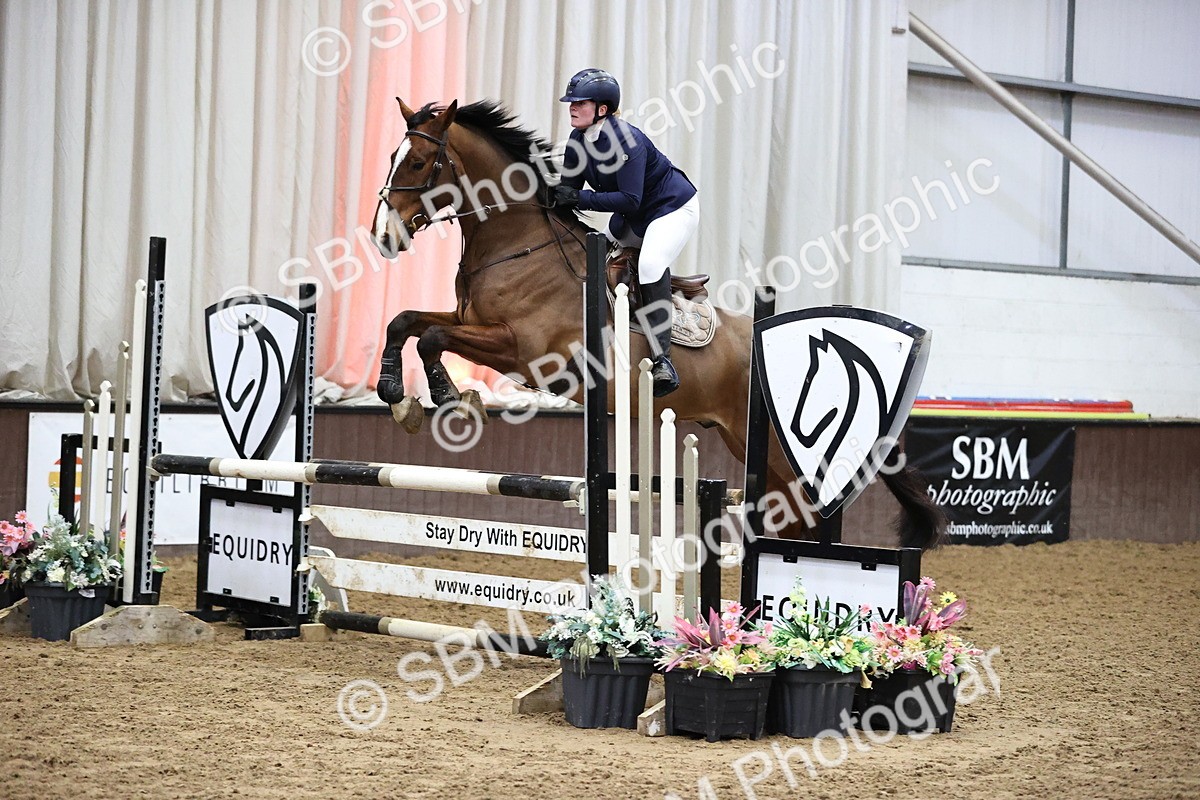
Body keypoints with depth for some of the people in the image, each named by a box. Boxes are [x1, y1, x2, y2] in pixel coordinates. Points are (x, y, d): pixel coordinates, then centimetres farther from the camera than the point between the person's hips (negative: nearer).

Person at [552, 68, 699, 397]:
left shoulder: (626, 141, -30)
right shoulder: (578, 142, -5)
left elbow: (630, 200, -33)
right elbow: (570, 188, -2)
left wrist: (579, 198, -37)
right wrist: (557, 197, -24)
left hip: (673, 208, -9)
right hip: (632, 219, 10)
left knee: (651, 264, -30)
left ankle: (662, 358, -33)